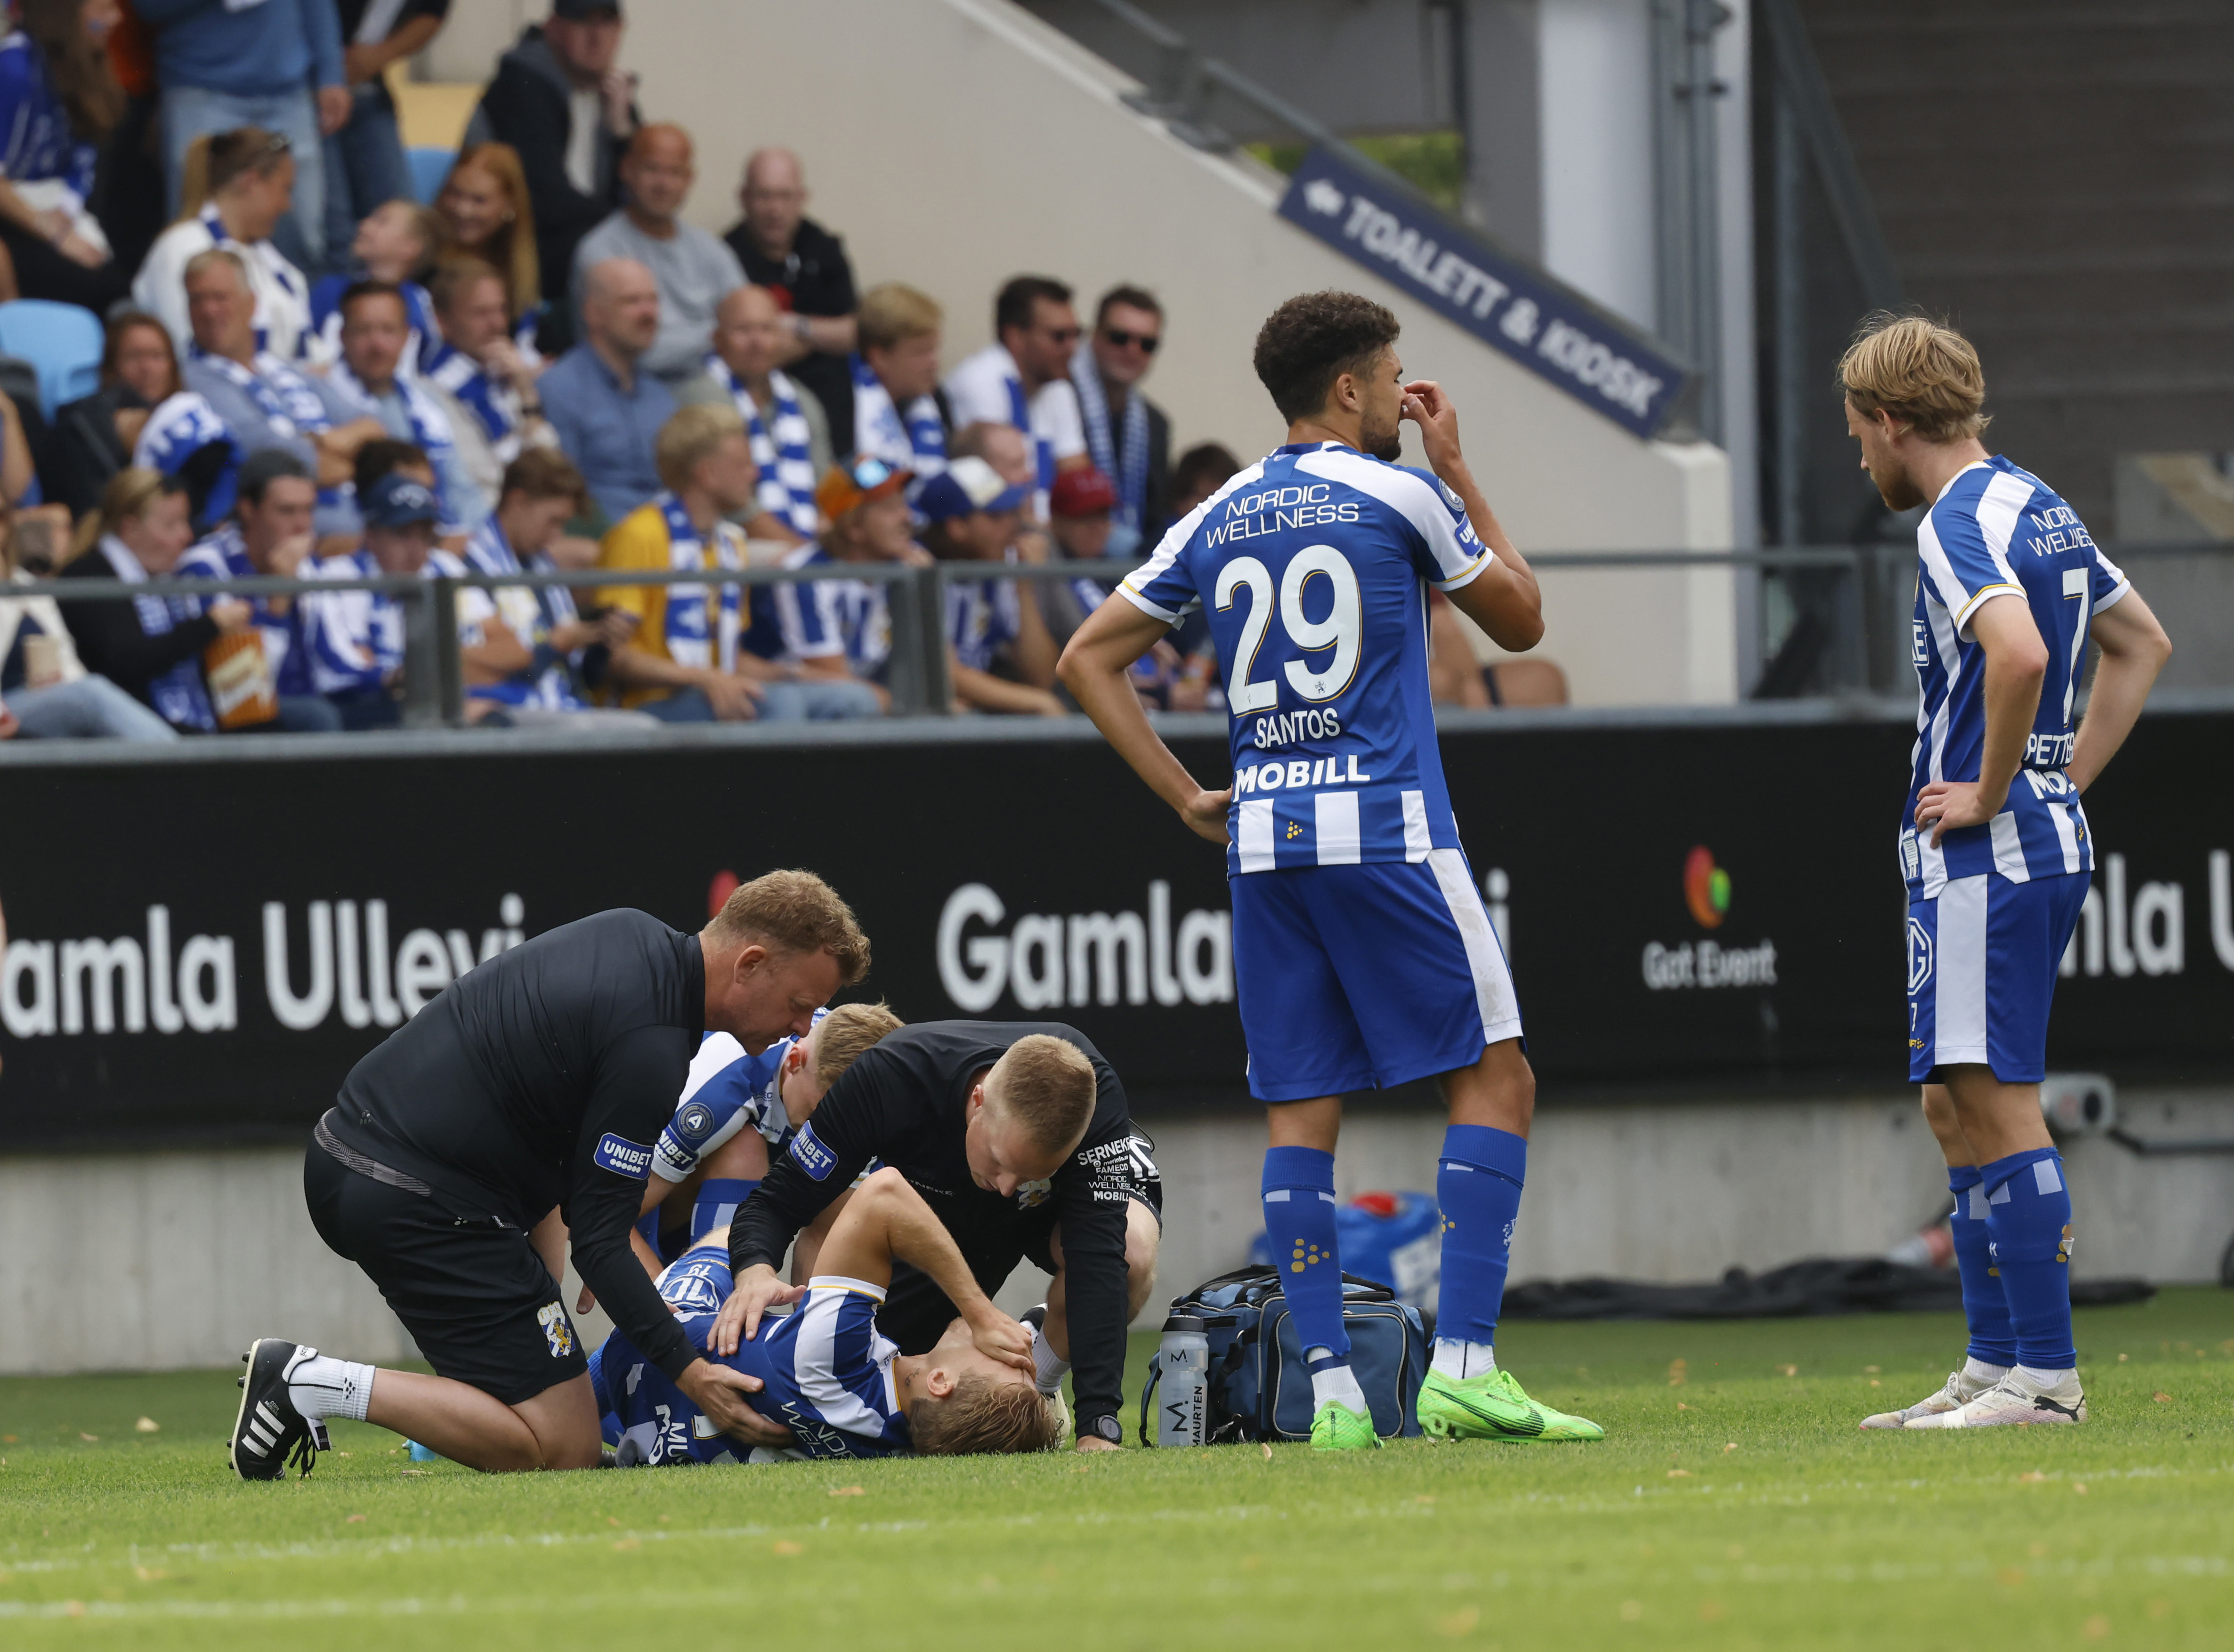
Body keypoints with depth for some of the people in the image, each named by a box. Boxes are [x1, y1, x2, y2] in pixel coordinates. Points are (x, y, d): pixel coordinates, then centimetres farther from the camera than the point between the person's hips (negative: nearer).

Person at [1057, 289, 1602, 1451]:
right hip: (1386, 831, -5)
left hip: (1263, 840, 5)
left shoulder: (1218, 521, 12)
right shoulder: (1399, 496, -2)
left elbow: (1088, 660, 13)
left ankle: (1331, 1389, -1)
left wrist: (1186, 797, 13)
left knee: (1301, 1112, 6)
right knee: (1493, 1075, 1)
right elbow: (1520, 621, 12)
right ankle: (1462, 1364, -11)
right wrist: (1456, 471, 17)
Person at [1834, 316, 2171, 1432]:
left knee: (1996, 1106, -9)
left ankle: (2046, 1376, -9)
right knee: (1955, 1104, 14)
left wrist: (1990, 793, -20)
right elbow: (2141, 643, 27)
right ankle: (1992, 1368, 16)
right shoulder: (2039, 508, 16)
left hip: (1987, 853, -10)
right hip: (2050, 843, 10)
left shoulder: (1958, 523, -15)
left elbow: (2018, 653, -33)